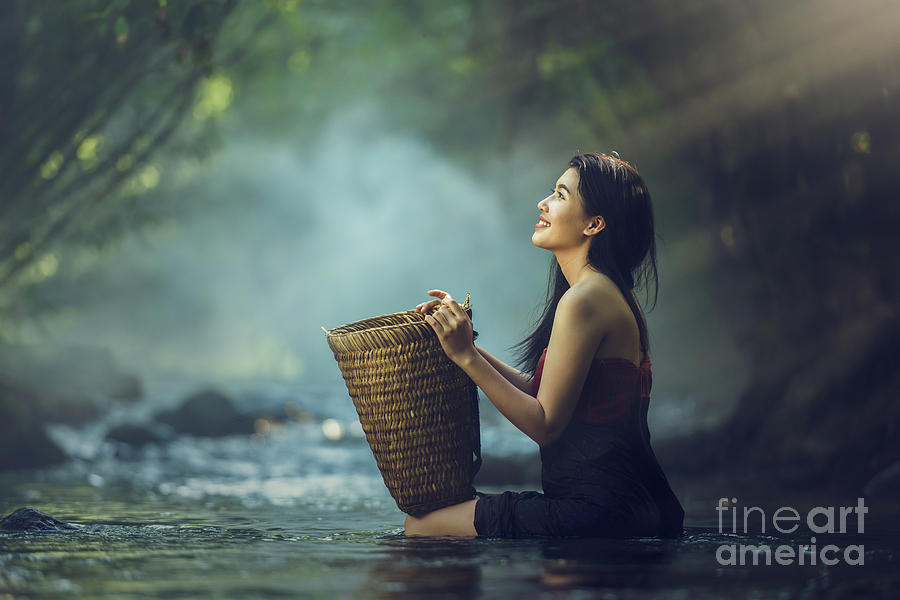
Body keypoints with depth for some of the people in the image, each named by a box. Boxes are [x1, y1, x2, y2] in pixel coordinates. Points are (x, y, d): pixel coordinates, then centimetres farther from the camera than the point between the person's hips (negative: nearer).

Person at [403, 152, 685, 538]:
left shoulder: (585, 300, -18)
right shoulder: (611, 291, 13)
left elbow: (545, 425, -18)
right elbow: (542, 393, 15)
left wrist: (467, 358, -16)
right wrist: (464, 344, 10)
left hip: (597, 512, -10)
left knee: (419, 527, -2)